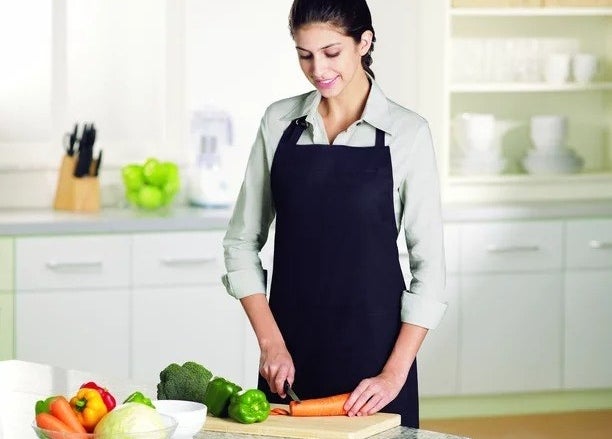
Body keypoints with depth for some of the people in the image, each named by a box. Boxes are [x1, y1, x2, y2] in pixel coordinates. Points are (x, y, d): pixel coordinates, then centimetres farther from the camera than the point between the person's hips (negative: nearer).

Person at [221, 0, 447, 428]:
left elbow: (429, 264, -6)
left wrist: (395, 373, -14)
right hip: (290, 349, 3)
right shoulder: (279, 122, 3)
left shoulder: (407, 132, -6)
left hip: (373, 343, -3)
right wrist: (270, 342, -5)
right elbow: (242, 241, 6)